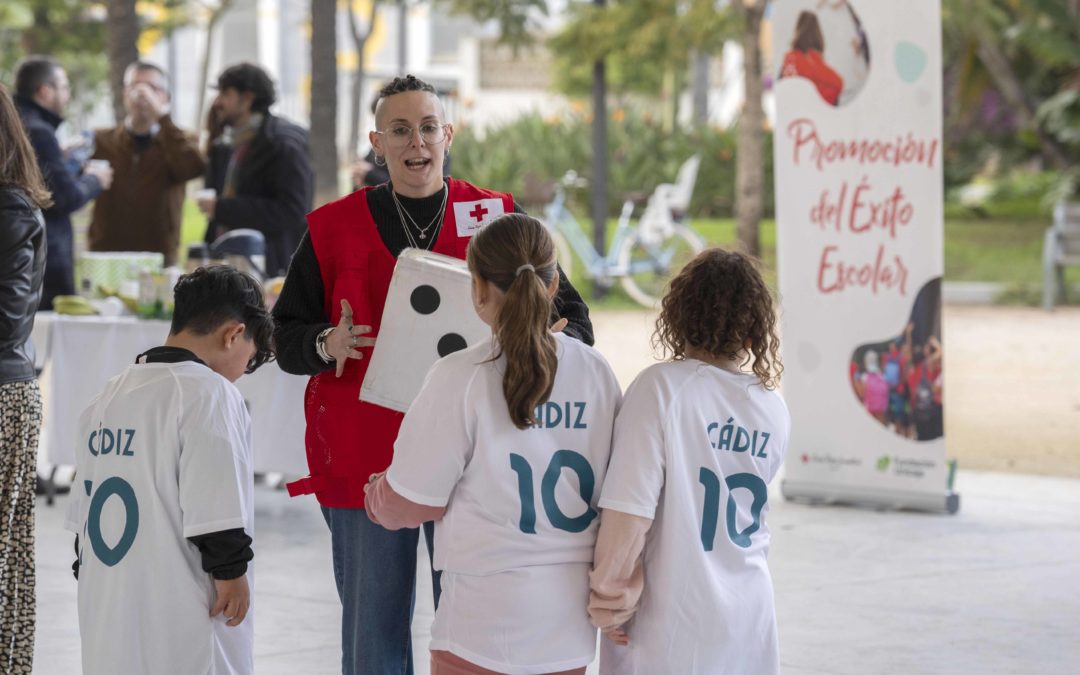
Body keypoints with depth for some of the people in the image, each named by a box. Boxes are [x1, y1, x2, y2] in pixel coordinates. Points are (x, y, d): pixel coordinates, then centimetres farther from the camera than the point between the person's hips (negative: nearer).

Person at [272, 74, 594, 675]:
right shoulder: (335, 228, 6)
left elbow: (572, 320, 8)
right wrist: (326, 344, -12)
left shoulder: (497, 218, 6)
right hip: (366, 461, 0)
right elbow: (284, 335, 10)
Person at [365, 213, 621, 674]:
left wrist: (376, 499, 16)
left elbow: (414, 499, -6)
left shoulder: (462, 379, -13)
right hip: (572, 619, 4)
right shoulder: (596, 373, 0)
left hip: (487, 617, -4)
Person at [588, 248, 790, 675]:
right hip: (749, 628, 5)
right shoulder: (774, 411, 3)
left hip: (671, 631, -5)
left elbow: (629, 512, -19)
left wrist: (609, 593, -5)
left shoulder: (662, 387, -14)